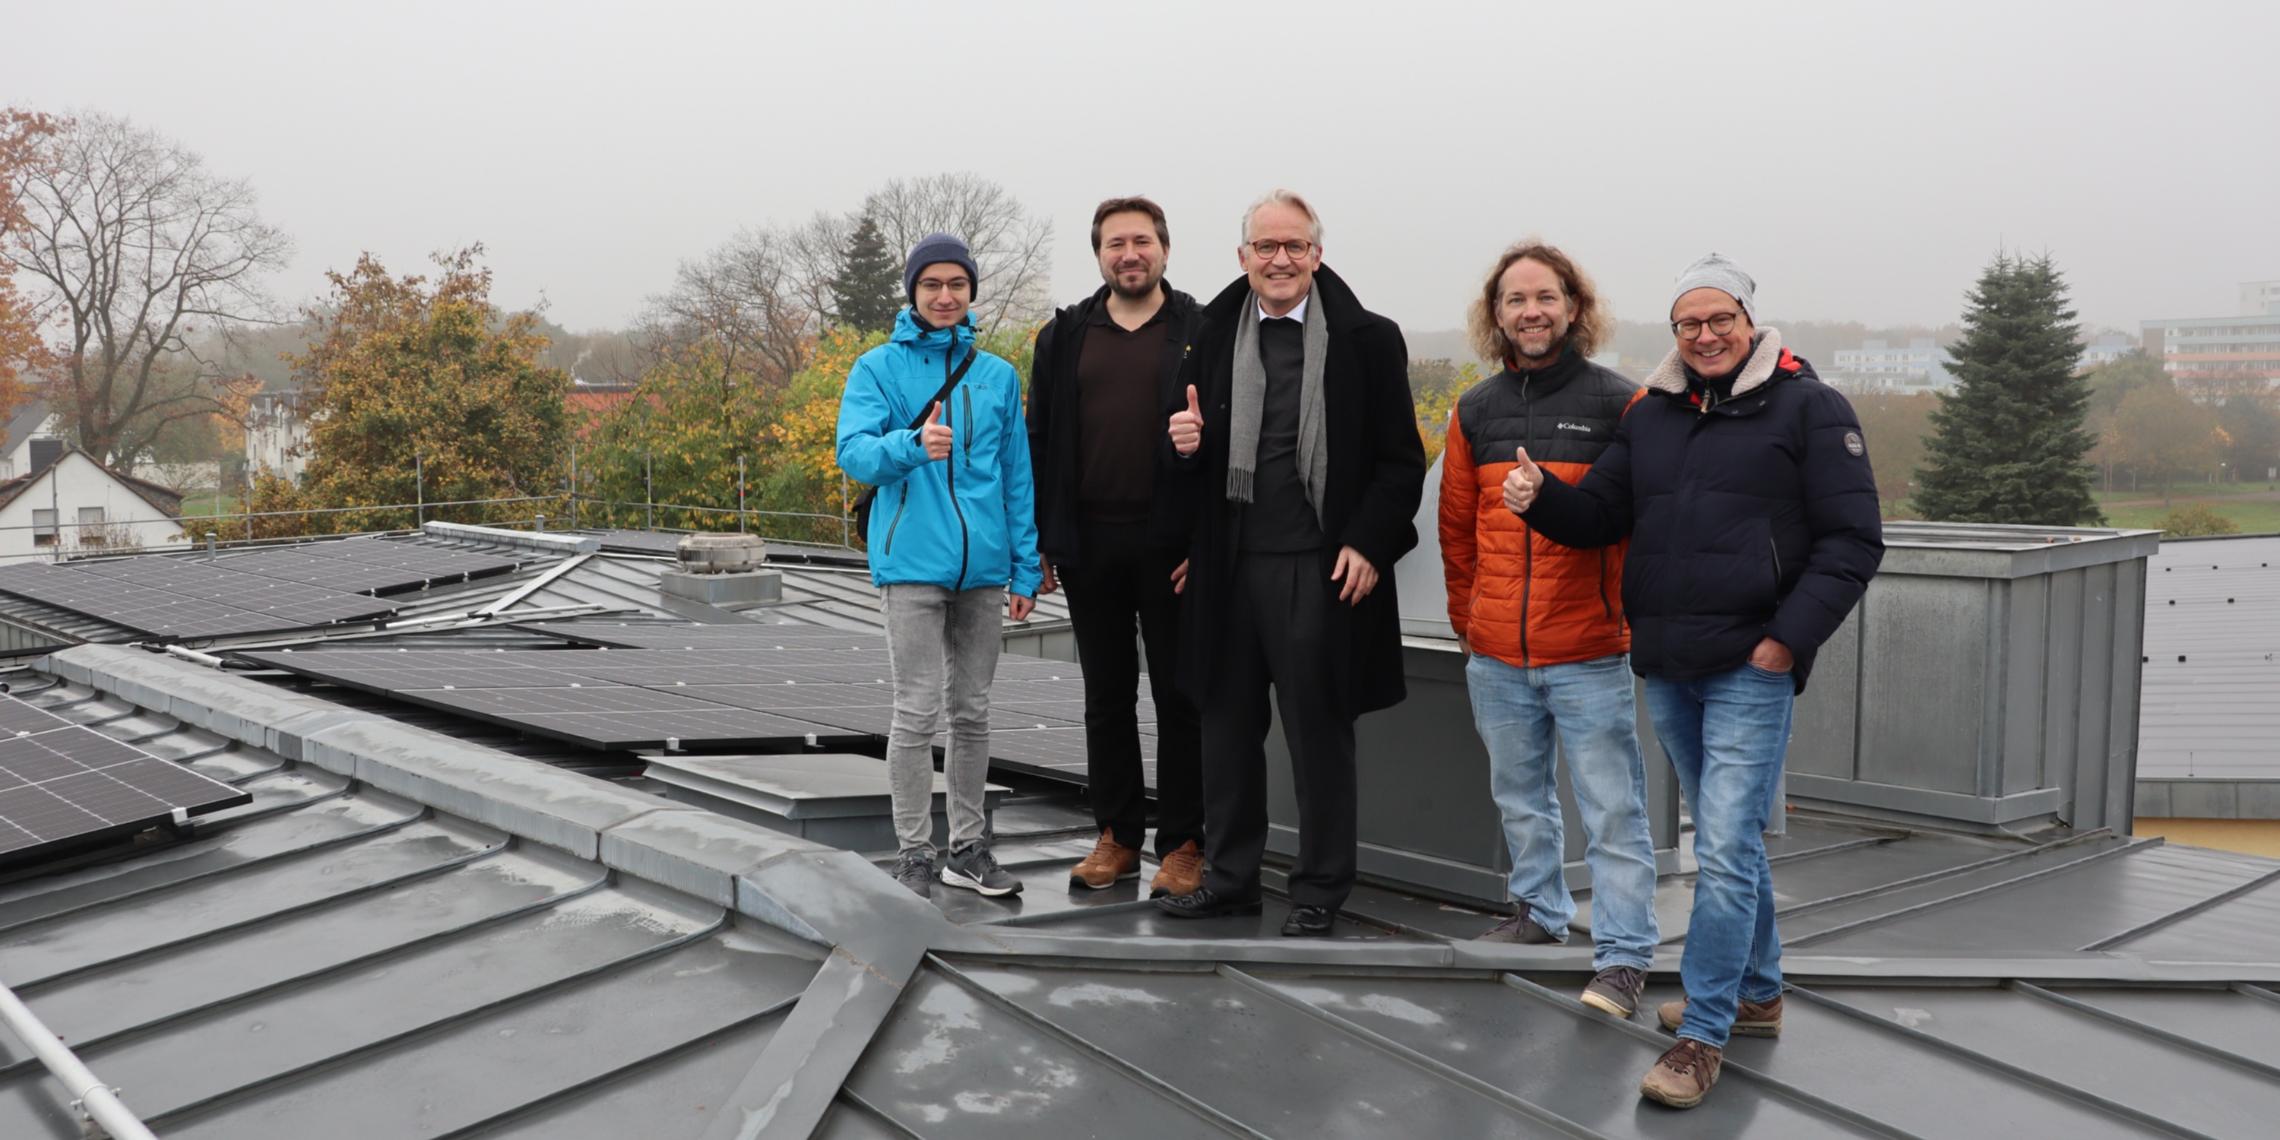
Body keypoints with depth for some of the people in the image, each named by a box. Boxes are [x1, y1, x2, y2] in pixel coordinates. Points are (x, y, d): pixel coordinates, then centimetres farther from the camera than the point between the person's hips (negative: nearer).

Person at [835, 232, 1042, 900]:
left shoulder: (998, 376, 11)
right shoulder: (880, 368, 1)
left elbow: (1017, 477, 12)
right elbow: (853, 453, -11)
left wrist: (1026, 568, 7)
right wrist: (912, 445, -30)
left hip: (982, 568, 4)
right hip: (913, 564, -4)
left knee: (973, 714, 11)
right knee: (917, 714, -4)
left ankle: (967, 848, 22)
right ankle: (914, 854, 8)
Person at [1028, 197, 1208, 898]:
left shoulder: (1201, 334, 0)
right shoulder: (1065, 337, 10)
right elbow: (1039, 442, 10)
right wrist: (1037, 543, 3)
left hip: (1172, 544, -3)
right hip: (1090, 544, 3)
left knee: (1179, 697, 4)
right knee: (1106, 697, 11)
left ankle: (1182, 845, 14)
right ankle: (1117, 836, 23)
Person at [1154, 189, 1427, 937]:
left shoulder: (1367, 340, -2)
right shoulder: (1214, 337, 9)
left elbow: (1400, 462, -1)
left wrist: (1368, 545, -11)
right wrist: (1186, 445, -6)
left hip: (1321, 567, -4)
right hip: (1230, 564, 4)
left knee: (1319, 730, 5)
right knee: (1228, 723, 12)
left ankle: (1320, 890, 19)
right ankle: (1229, 875, 26)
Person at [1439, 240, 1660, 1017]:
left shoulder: (1620, 404, -5)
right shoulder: (1475, 412, 7)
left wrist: (1629, 613, -1)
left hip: (1590, 654, -4)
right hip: (1496, 659, 4)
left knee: (1612, 808, -1)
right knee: (1519, 798, 18)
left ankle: (1623, 957, 5)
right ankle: (1540, 911, 35)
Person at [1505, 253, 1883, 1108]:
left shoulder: (1809, 408, -4)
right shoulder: (1651, 416, 13)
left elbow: (1854, 539, -7)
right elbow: (1598, 517, 11)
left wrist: (1790, 637, -14)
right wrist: (1539, 497, -11)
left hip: (1751, 668, -6)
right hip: (1666, 668, 6)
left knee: (1725, 851, -9)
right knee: (1729, 840, 19)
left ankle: (1704, 1035, 0)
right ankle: (1756, 994, 34)